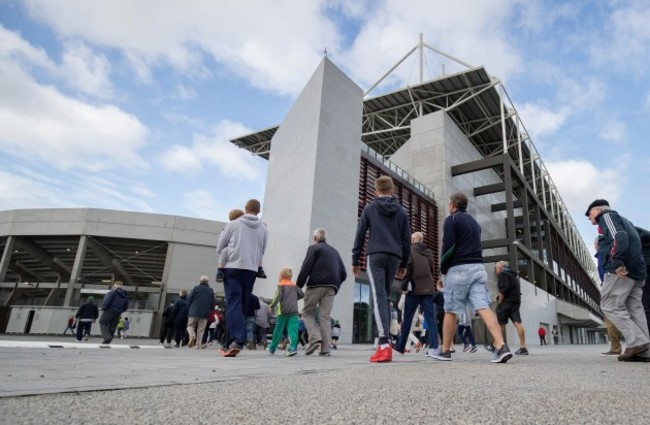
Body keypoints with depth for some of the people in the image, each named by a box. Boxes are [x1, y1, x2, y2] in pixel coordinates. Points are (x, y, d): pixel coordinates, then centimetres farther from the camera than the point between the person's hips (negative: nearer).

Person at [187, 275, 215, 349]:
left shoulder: (196, 288, 2)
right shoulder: (211, 291, 8)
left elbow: (189, 300, 1)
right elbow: (213, 303, 8)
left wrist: (188, 310, 11)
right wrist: (209, 311, 20)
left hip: (194, 312, -2)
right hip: (205, 313, 2)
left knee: (190, 326, 10)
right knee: (201, 329, 6)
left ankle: (192, 335, -18)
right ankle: (198, 345, 0)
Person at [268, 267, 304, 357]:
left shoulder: (281, 285, 0)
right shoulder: (294, 285, 14)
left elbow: (278, 295, -14)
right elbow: (301, 294, 15)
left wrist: (272, 305, -5)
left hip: (282, 311, -2)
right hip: (293, 311, 3)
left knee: (278, 330, 9)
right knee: (292, 329, -7)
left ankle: (272, 349, 23)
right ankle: (293, 347, -25)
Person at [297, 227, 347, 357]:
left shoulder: (314, 248, 5)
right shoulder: (334, 251, 22)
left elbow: (306, 268, -8)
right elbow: (343, 274, 16)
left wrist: (298, 286, -4)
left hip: (316, 285, -5)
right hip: (331, 288, 5)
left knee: (307, 312, 8)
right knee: (325, 317, 4)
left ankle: (315, 338, -12)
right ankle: (325, 348, -3)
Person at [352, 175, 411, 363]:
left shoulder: (369, 208, 7)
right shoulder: (401, 211, 15)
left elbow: (360, 236, 5)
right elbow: (407, 240, 14)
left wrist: (355, 261, 11)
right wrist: (404, 264, 21)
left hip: (375, 256, -3)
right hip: (393, 257, 3)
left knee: (379, 298, -10)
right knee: (386, 298, 14)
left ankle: (385, 345, -21)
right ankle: (384, 341, 9)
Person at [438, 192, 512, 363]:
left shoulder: (451, 219, -1)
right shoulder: (474, 222, 24)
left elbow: (448, 247, -11)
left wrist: (443, 270, -3)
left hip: (458, 269, -6)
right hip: (478, 268, 6)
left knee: (450, 311, 3)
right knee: (484, 308, -5)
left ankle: (445, 351, 12)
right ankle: (501, 346, -20)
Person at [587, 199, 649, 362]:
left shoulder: (607, 215, 4)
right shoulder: (622, 220, 31)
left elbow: (619, 236, -15)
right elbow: (632, 241, 24)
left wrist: (617, 262, -25)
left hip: (622, 269, -9)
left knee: (610, 305, -7)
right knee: (634, 309, 4)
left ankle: (637, 342, -15)